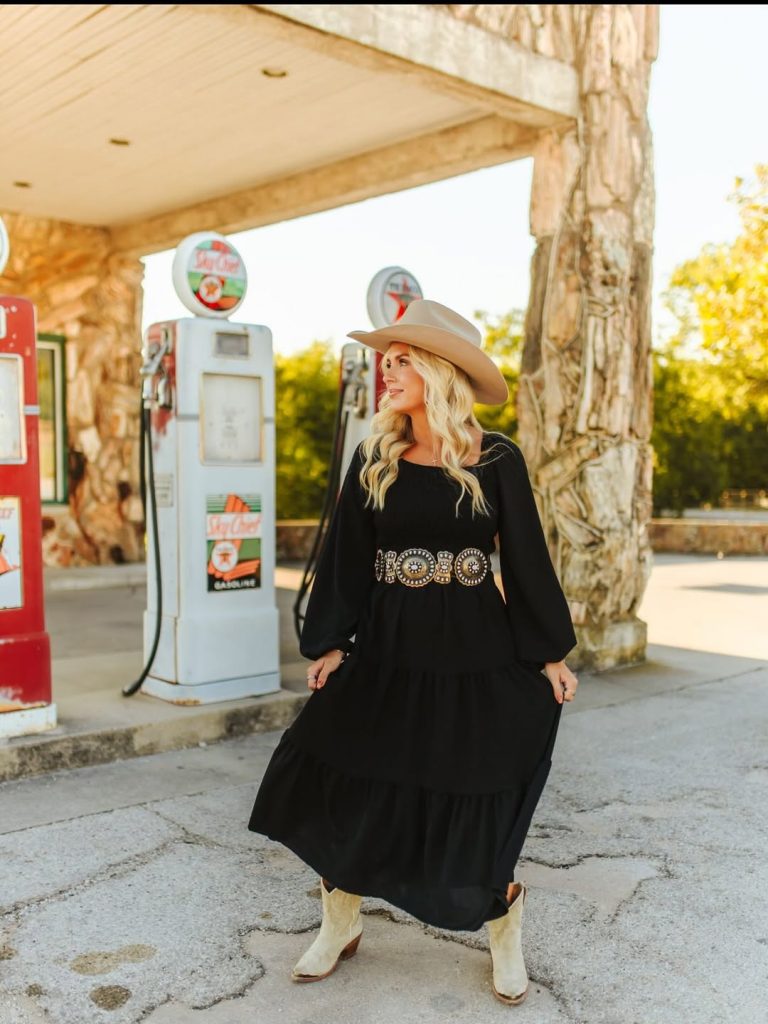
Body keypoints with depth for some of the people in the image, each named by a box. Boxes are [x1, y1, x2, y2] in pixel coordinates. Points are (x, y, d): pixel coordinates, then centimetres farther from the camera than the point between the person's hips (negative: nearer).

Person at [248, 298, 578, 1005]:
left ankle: (504, 930, 34)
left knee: (477, 806, 5)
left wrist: (551, 655, 1)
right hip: (385, 651, 3)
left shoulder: (496, 461, -5)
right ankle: (341, 927, 30)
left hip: (475, 655, -2)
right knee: (339, 785, 4)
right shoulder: (374, 459, 1)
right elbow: (346, 556, 2)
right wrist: (329, 643, -1)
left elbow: (527, 562, -1)